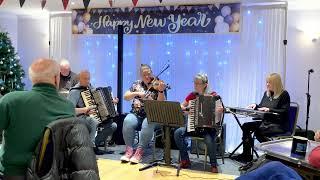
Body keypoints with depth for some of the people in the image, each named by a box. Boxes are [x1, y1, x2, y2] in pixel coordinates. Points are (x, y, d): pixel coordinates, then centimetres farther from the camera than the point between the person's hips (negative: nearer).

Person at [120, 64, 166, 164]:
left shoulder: (158, 85, 2)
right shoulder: (137, 84, 13)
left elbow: (161, 103, -9)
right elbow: (126, 97, 5)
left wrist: (161, 91, -27)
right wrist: (137, 93, -12)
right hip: (136, 114, 3)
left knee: (147, 125, -36)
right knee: (128, 122, -29)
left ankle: (139, 151, -25)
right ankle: (129, 149, -18)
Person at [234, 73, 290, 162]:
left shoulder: (284, 95, -6)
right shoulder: (266, 93, 15)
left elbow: (285, 111, -16)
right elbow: (261, 108, 23)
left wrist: (269, 109, -23)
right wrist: (256, 106, 2)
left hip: (279, 125, -8)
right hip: (266, 122, 8)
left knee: (258, 131, -32)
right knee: (246, 126, -11)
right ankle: (246, 154, -8)